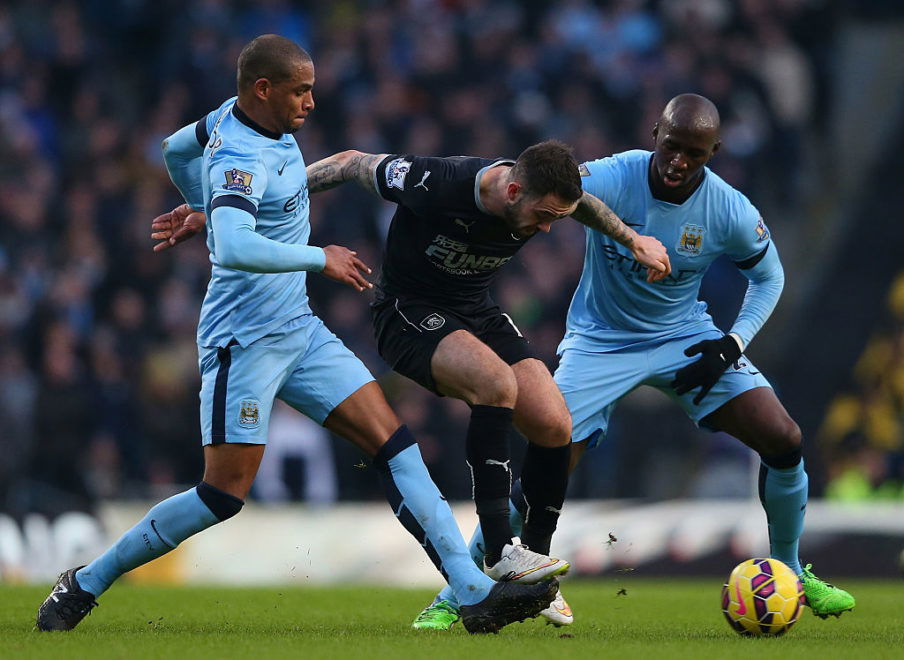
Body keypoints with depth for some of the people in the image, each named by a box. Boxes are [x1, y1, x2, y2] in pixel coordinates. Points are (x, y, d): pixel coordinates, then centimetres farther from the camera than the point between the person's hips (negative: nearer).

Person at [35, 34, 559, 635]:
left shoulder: (230, 118, 6)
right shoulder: (241, 160, -23)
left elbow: (176, 148, 27)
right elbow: (234, 249, -40)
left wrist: (202, 209, 44)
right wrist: (321, 258, -28)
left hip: (299, 330, 10)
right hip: (245, 338, -10)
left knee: (393, 442, -1)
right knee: (225, 493, -9)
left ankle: (475, 592, -5)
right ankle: (85, 583, 8)